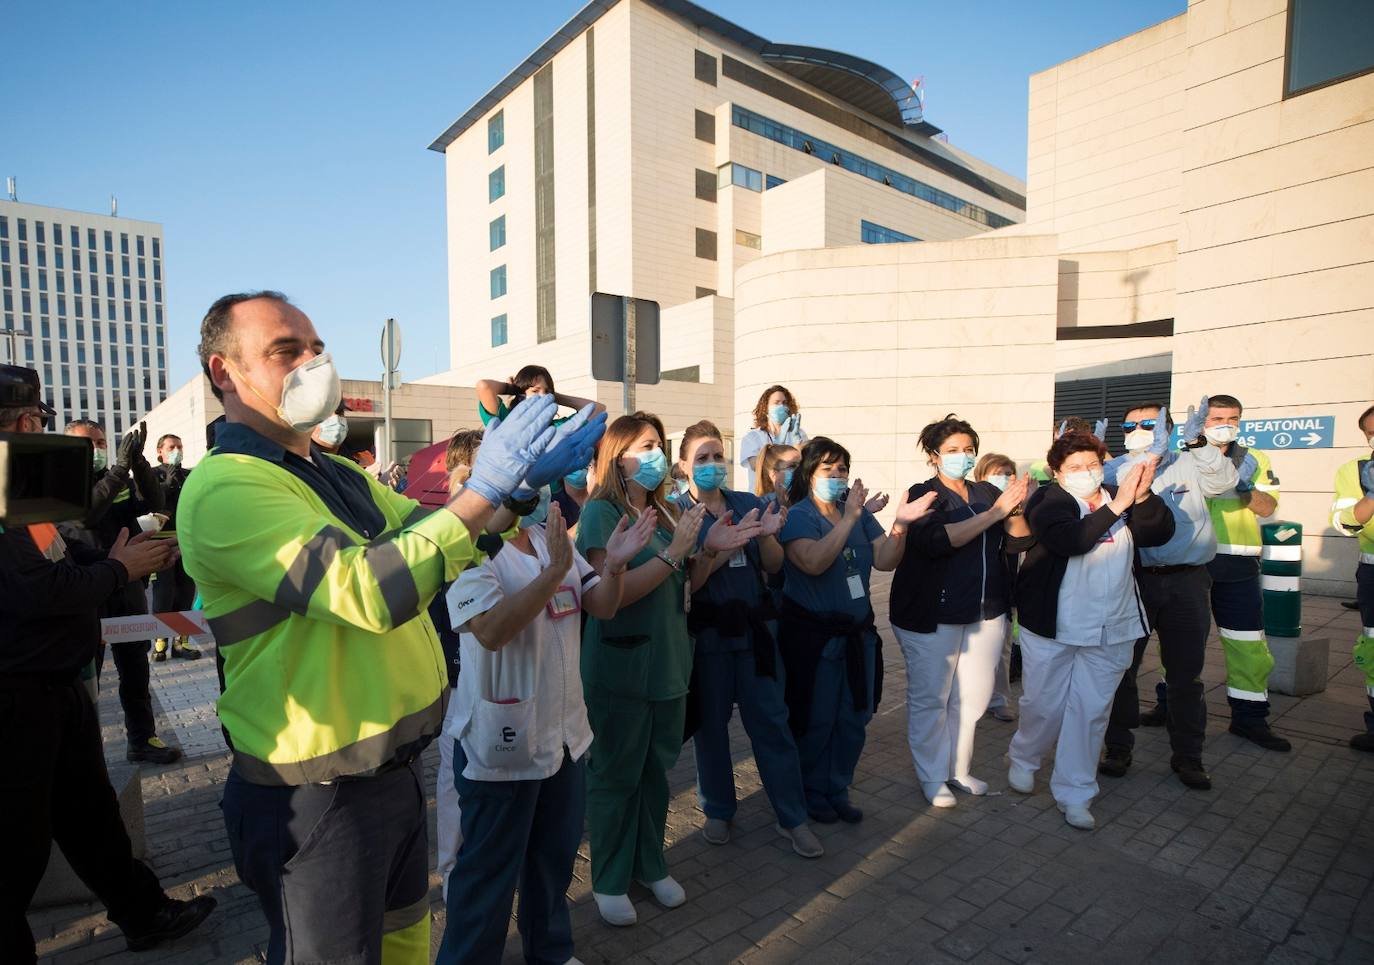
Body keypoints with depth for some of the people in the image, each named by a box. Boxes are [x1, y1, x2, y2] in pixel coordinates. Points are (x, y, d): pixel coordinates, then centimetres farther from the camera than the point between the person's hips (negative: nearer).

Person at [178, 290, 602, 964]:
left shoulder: (337, 474, 9)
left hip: (393, 770, 8)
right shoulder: (227, 486, -20)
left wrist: (520, 478, -5)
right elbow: (367, 590, -31)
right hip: (317, 798, -8)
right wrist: (484, 489, -29)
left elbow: (429, 532, 11)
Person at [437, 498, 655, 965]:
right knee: (489, 871, 11)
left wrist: (615, 564, -19)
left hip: (564, 731, 8)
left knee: (556, 856, 24)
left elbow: (603, 607, 1)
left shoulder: (553, 539, 5)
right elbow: (491, 630, -30)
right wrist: (555, 570, -37)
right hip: (502, 741, -7)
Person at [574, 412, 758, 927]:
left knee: (656, 770, 18)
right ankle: (609, 880, 29)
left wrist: (714, 548, -1)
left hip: (668, 663, 7)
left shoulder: (666, 511, 8)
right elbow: (611, 592, -22)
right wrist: (675, 551, -21)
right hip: (619, 668, -6)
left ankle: (650, 863, 38)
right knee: (615, 777, 10)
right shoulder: (601, 511, -13)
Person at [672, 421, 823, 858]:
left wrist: (766, 534, -14)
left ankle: (793, 817, 20)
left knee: (771, 719, 6)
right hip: (707, 630, -2)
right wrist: (716, 548, -26)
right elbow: (687, 581, -12)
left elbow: (774, 566, 5)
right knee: (711, 722, 10)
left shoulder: (749, 504, 6)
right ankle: (718, 811, 30)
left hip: (756, 625, 3)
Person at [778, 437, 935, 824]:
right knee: (815, 720, 7)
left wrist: (899, 526, -18)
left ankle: (838, 791, 34)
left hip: (858, 632, 6)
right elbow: (813, 562, -29)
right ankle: (812, 793, 29)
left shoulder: (859, 513, 5)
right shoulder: (798, 516, -12)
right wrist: (848, 519, -32)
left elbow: (885, 560, -2)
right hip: (813, 636, -6)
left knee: (854, 719, 15)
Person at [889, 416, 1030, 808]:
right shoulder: (923, 495, -7)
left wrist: (1015, 511, -17)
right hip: (932, 614, -5)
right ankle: (932, 777, 19)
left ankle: (959, 769, 30)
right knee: (930, 698, 4)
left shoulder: (987, 492, 9)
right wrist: (994, 512, -22)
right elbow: (937, 540, -23)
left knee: (973, 695, 13)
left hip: (986, 612, 5)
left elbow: (1021, 540, 4)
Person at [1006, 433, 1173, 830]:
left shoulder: (1120, 499, 6)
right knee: (1044, 705, 9)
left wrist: (1144, 495, -20)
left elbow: (1160, 533, -6)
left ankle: (1074, 794, 22)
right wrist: (1115, 506, -26)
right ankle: (1022, 759, 37)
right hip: (1052, 627, -4)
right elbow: (1070, 540, -27)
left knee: (1092, 711, 8)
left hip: (1111, 629, 4)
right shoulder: (1048, 503, -9)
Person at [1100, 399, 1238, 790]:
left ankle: (1187, 756, 25)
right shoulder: (1117, 468, 4)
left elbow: (1224, 481, -12)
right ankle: (1118, 748, 20)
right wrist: (1152, 454, -29)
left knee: (1186, 674, 11)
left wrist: (1198, 442, -26)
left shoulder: (1190, 464, 7)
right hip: (1133, 579, -1)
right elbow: (1110, 483, -18)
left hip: (1186, 581, 1)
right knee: (1122, 668, 6)